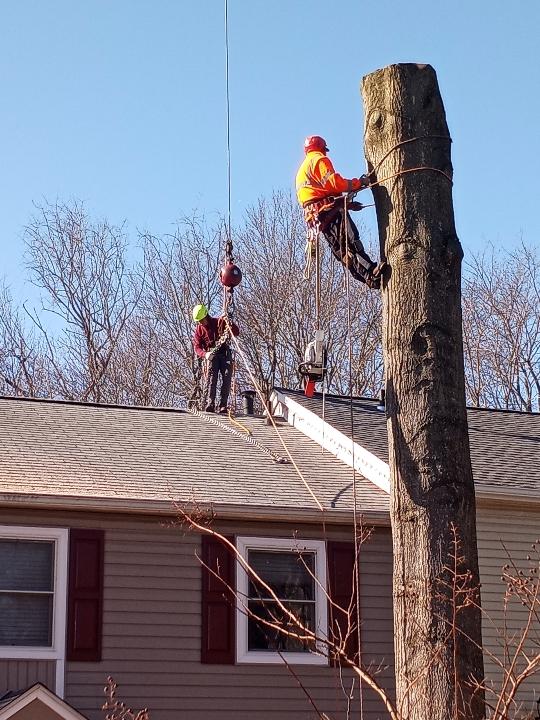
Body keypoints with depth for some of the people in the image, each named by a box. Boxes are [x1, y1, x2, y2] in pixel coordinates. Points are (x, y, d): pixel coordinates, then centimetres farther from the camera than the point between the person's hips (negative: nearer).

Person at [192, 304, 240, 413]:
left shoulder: (220, 322, -2)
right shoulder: (199, 329, 2)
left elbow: (237, 332, -5)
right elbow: (197, 346, -1)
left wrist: (229, 323, -24)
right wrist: (204, 354, -22)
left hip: (225, 353, 0)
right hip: (211, 354, 0)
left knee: (227, 378, -11)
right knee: (211, 377, -20)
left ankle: (223, 406, -12)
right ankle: (209, 404, -31)